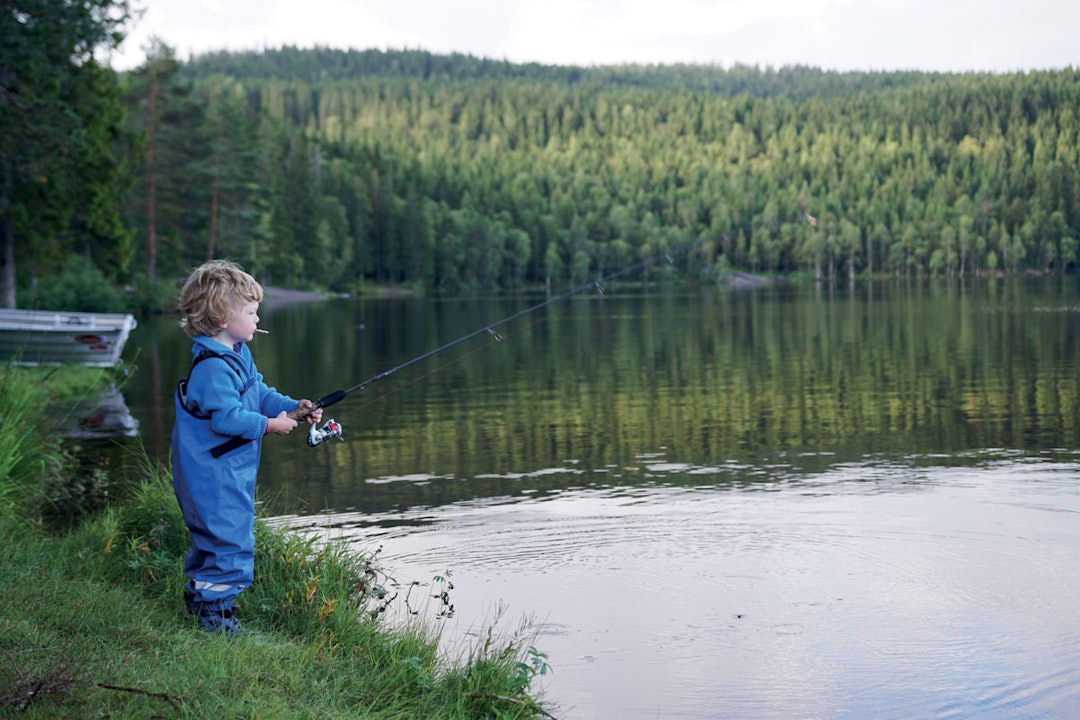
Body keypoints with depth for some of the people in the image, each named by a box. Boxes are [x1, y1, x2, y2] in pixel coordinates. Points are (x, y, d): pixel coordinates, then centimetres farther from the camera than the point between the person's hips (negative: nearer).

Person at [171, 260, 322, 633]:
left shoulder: (239, 354, 10)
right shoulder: (212, 366, -24)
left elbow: (260, 393, 17)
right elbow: (226, 417, -29)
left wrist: (293, 406, 5)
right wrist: (268, 424, -20)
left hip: (232, 468, 11)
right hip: (213, 472, -11)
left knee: (213, 535, 20)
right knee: (228, 534, -7)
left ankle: (197, 596, 33)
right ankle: (212, 605, 4)